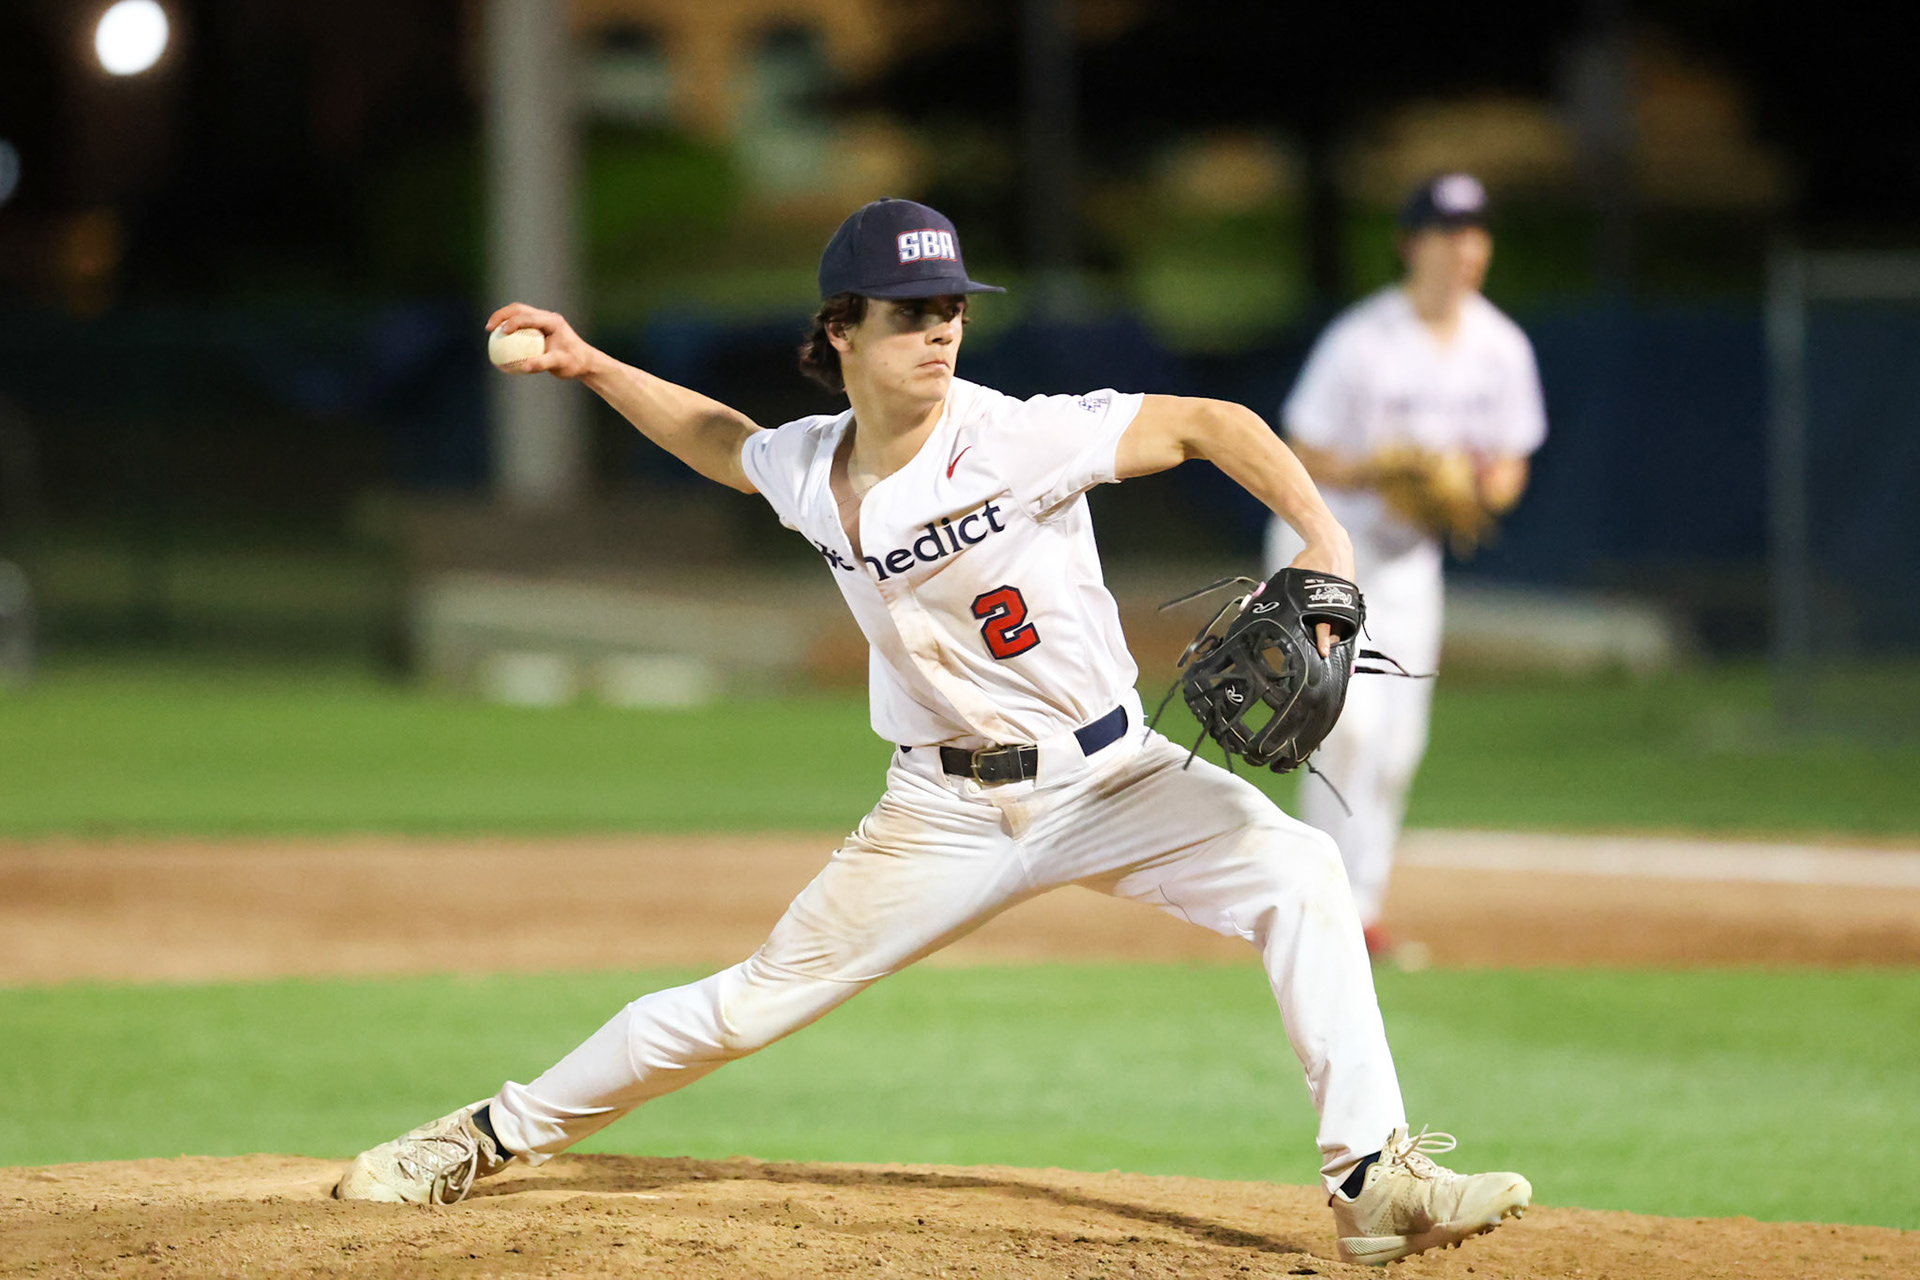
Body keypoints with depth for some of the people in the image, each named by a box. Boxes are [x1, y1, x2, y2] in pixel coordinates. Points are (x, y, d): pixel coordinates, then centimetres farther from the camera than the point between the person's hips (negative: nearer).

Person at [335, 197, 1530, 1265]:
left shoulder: (1016, 440, -18)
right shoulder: (809, 471, -2)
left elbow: (1207, 422, -19)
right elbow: (723, 439, 22)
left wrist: (1326, 542, -31)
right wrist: (593, 369, 16)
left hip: (1109, 778, -3)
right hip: (948, 812, 3)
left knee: (1295, 870, -29)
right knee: (755, 1001, 4)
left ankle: (1375, 1176, -27)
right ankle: (501, 1133, 23)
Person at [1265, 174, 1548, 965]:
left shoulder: (1501, 349, -3)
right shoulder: (1360, 342, -20)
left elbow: (1509, 462, 6)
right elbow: (1303, 459, -15)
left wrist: (1483, 493, -17)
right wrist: (1384, 471, -32)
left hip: (1410, 556, 6)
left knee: (1397, 745, 6)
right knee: (1349, 719, -19)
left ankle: (1364, 909, 16)